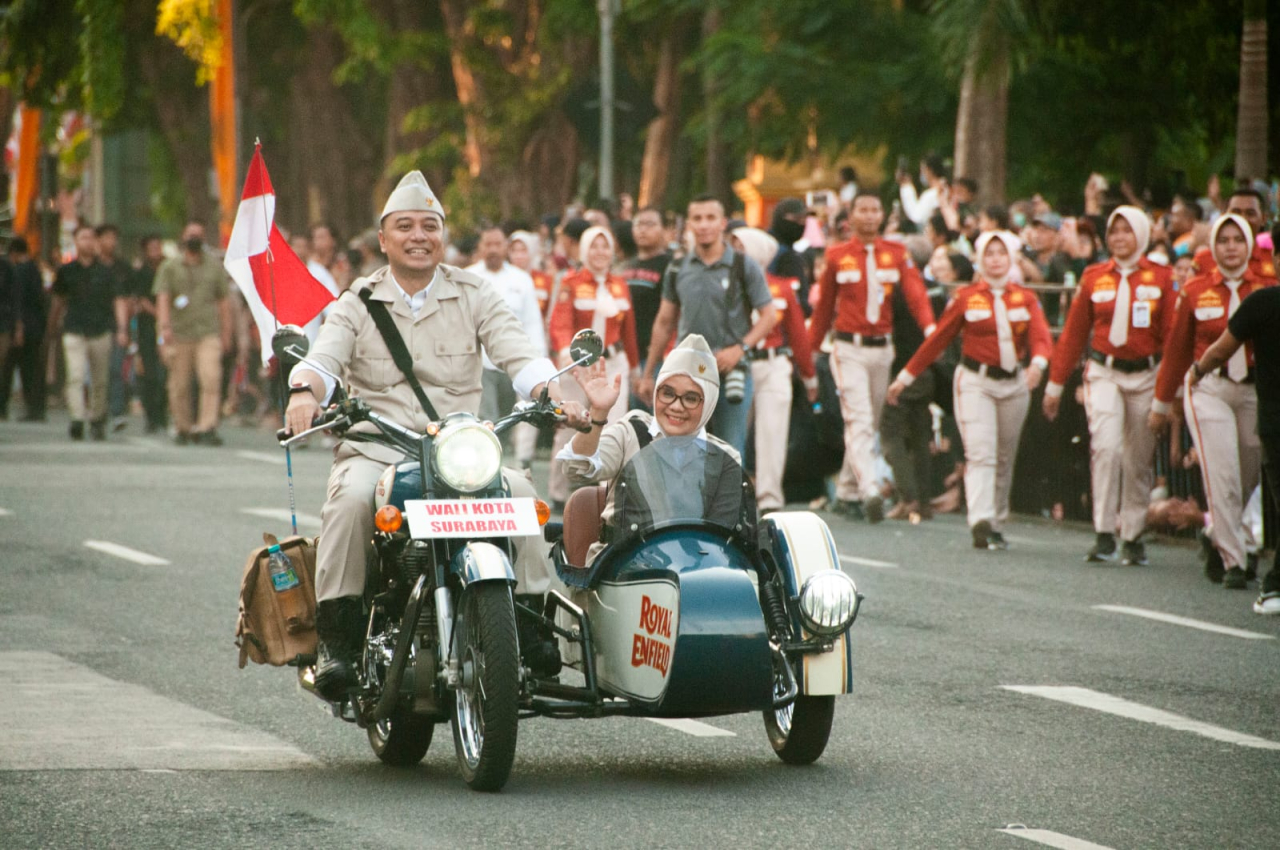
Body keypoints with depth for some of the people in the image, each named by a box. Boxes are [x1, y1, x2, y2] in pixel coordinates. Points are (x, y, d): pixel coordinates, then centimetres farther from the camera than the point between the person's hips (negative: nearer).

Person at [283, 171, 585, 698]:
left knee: (519, 491, -26)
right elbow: (324, 357, -7)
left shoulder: (475, 296, 11)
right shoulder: (358, 303, 9)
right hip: (373, 450, -1)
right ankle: (338, 638, -26)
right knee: (351, 499, -33)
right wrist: (304, 391, -32)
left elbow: (518, 354, -2)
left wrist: (552, 394, -24)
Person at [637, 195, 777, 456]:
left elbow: (769, 315, 0)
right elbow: (664, 322, 15)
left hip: (730, 372, -2)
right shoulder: (678, 268, 8)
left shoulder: (745, 267, -1)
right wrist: (648, 374, 16)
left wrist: (740, 348, -15)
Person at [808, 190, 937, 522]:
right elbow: (824, 307, 8)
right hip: (849, 349, -3)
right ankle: (870, 492, -26)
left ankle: (847, 493, 20)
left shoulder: (897, 254, 5)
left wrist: (931, 328, -27)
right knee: (859, 421, -15)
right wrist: (808, 351, 6)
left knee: (871, 424, 9)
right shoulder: (837, 256, 2)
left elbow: (915, 293, -9)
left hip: (882, 348, 3)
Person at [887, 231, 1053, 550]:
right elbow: (937, 340, 5)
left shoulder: (1026, 298, 4)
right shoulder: (965, 298, 0)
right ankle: (981, 524, -28)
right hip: (975, 381, -3)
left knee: (1004, 459, 10)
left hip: (1014, 383, 3)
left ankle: (997, 525, 20)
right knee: (980, 452, -17)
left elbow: (1041, 335, -11)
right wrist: (905, 377, 5)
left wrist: (1038, 363, -34)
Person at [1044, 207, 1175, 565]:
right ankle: (1104, 535, -17)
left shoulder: (1161, 278, 1)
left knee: (1139, 460, 6)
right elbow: (1073, 333, 8)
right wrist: (1055, 385, 9)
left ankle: (1133, 536, 19)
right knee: (1106, 446, -19)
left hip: (1145, 376, 0)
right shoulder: (1094, 277, 4)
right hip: (1104, 373, 0)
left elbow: (1171, 335, 0)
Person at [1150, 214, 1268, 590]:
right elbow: (1177, 348, 8)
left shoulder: (1265, 289, 2)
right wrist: (1161, 403, 12)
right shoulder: (1195, 290, 1)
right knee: (1222, 476, -13)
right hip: (1209, 390, -2)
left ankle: (1219, 545, 31)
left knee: (1248, 476, 8)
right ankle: (1232, 563, -10)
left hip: (1256, 390, 2)